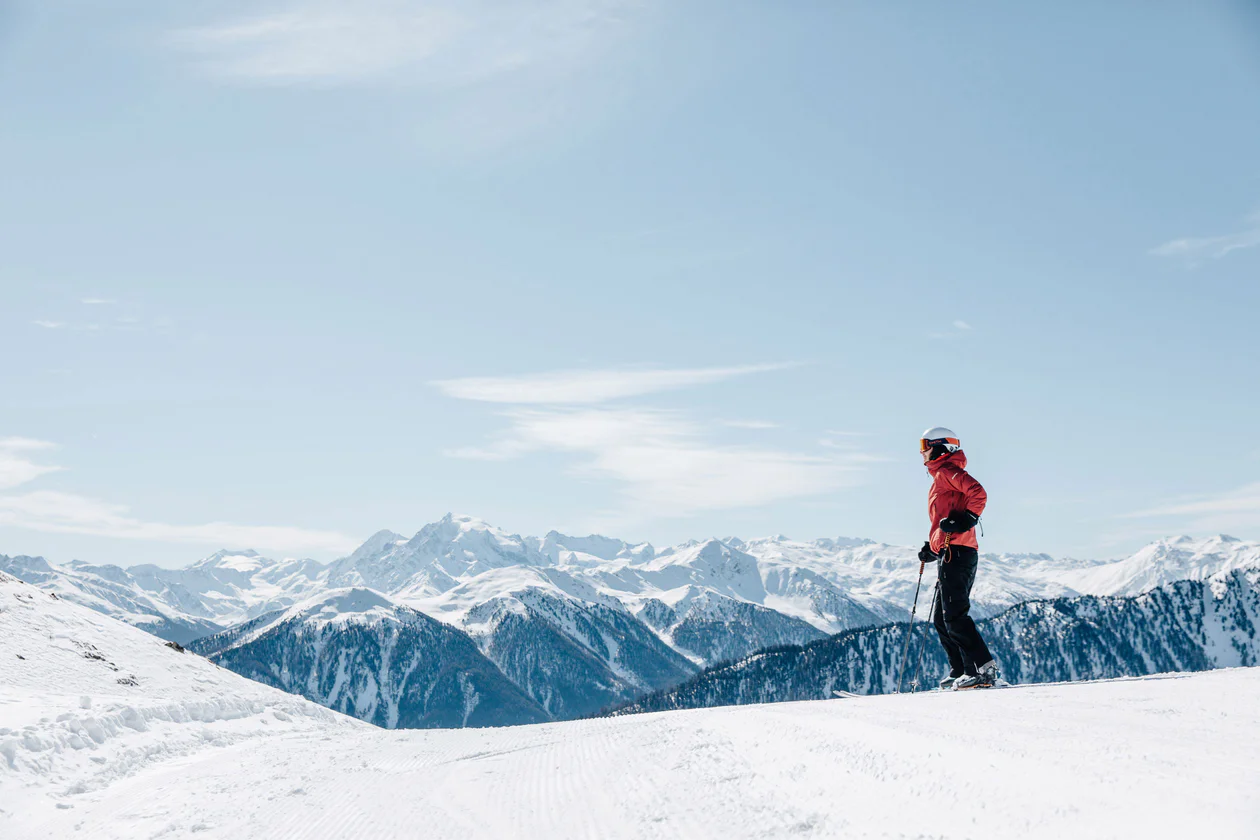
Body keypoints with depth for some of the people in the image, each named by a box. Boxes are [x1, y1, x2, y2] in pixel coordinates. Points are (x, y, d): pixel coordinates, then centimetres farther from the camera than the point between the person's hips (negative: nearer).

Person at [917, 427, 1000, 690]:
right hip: (952, 554, 11)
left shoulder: (946, 470, -3)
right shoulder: (941, 476, 27)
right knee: (942, 619, 12)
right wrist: (932, 548, 23)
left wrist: (966, 520, -22)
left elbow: (978, 493, -19)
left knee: (954, 616, -15)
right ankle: (961, 672, 12)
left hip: (955, 552, -11)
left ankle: (983, 669, -18)